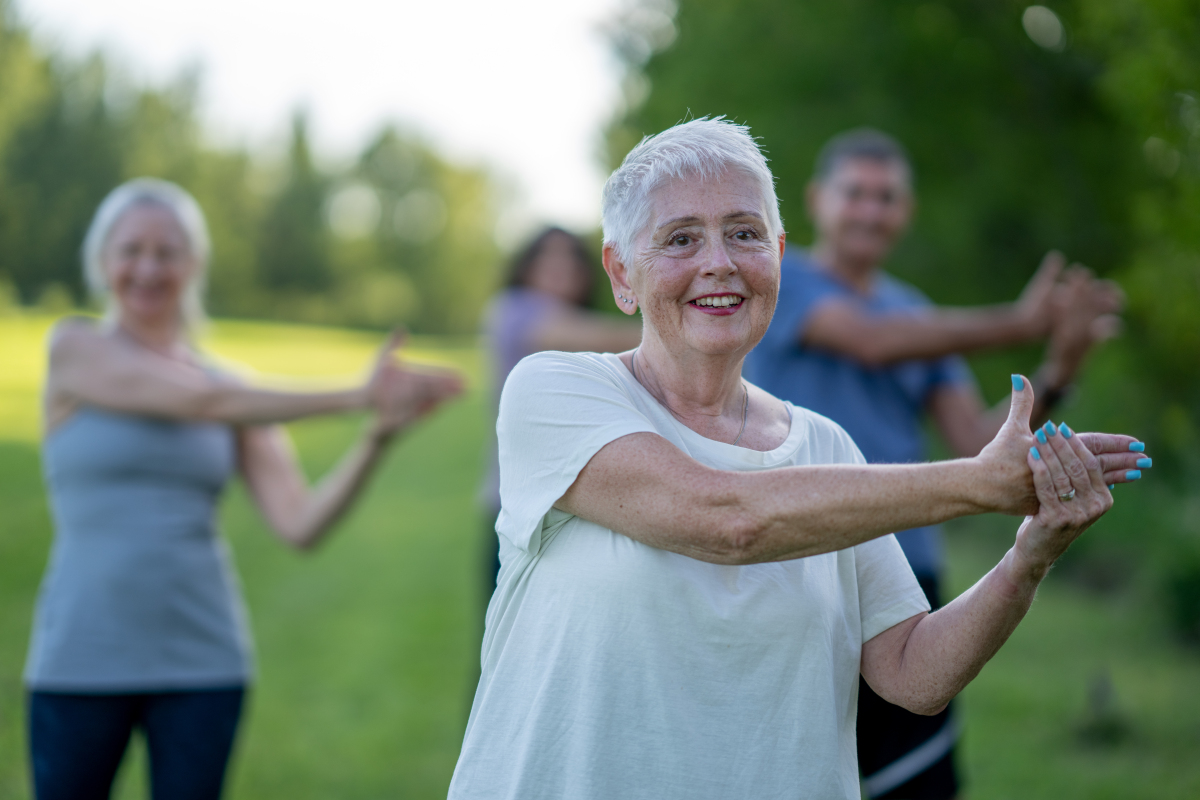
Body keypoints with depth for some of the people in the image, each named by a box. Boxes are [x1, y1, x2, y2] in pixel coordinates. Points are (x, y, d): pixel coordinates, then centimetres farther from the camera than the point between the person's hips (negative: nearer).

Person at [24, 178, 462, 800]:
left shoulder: (232, 390, 6)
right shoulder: (74, 348, -2)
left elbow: (301, 525, -3)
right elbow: (201, 403, -15)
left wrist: (379, 435, -17)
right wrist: (354, 396, -18)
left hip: (203, 662, 3)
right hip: (81, 661, -2)